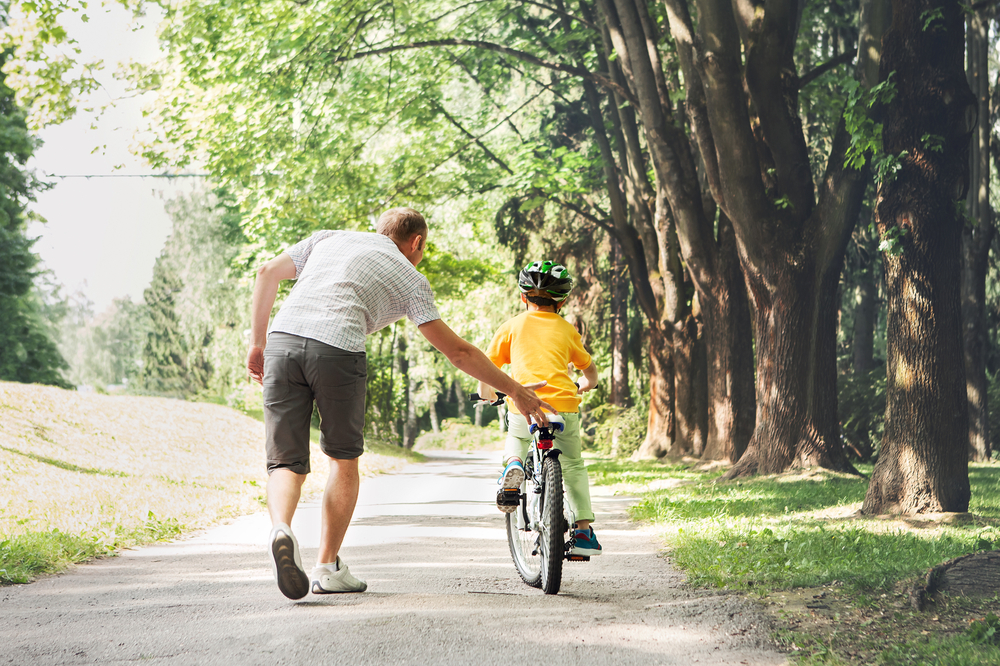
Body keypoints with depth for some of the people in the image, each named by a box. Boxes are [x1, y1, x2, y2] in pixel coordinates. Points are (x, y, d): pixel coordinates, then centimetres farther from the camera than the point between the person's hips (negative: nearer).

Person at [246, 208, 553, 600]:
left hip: (283, 339, 3)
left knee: (286, 463, 8)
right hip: (338, 349, -3)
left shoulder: (328, 239, 30)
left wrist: (257, 344, 23)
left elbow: (267, 273, 19)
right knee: (344, 459, 19)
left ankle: (281, 528, -22)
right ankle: (328, 567, 20)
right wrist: (515, 390, 24)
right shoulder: (409, 277, 20)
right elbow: (457, 351, 17)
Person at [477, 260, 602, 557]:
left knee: (516, 439, 33)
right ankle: (584, 530, 14)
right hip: (564, 407, 1)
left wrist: (486, 393, 31)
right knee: (573, 466, 22)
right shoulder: (567, 330, 17)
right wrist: (583, 386, 51)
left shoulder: (512, 326, 12)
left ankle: (513, 464, -1)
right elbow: (590, 370, 28)